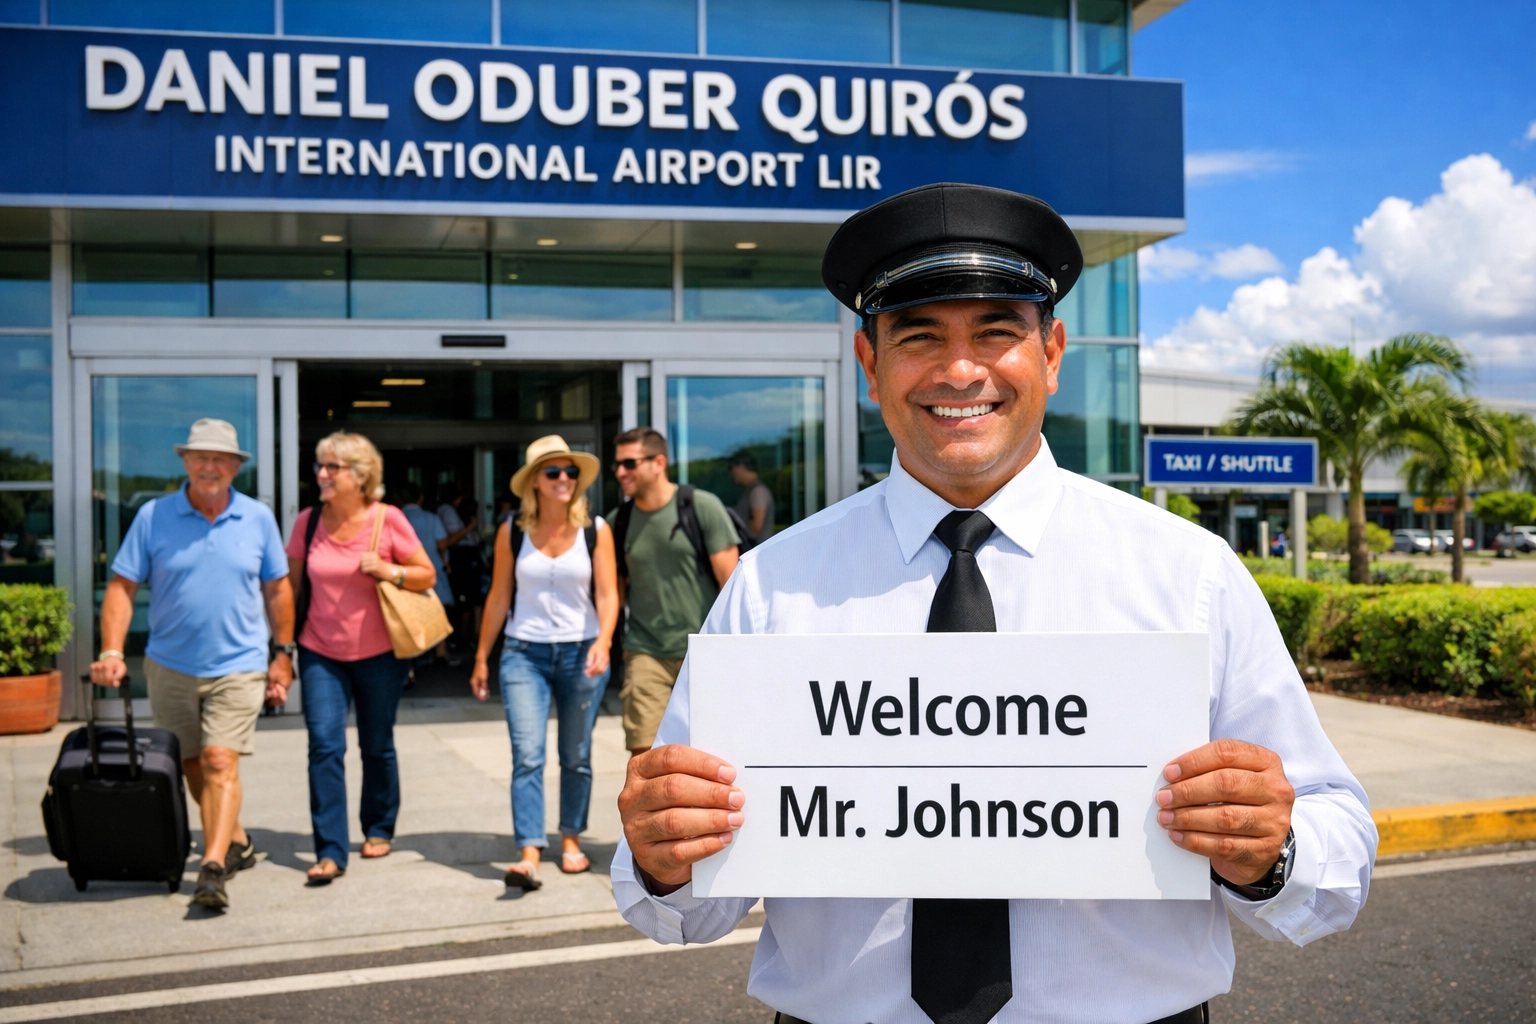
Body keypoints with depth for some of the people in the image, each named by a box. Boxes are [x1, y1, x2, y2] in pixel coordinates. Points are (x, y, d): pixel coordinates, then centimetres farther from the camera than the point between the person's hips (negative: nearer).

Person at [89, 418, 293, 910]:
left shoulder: (258, 518, 0)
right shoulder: (153, 516, -3)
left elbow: (277, 589, 8)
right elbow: (122, 586, -3)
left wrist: (283, 653, 7)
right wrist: (111, 652, -13)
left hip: (238, 666, -2)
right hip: (170, 667, 2)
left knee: (221, 762, -14)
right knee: (191, 765, 14)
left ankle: (213, 869, -16)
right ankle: (236, 842, 34)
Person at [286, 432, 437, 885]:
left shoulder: (388, 520, -8)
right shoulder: (308, 521, -1)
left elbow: (428, 576, -2)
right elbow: (292, 583, 8)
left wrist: (389, 571, -20)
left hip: (379, 653, -1)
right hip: (320, 652, 1)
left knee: (377, 746, 11)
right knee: (324, 746, -9)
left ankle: (379, 828, 33)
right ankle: (330, 852, -6)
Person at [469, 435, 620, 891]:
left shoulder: (596, 532, -3)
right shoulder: (512, 533, 0)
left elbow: (607, 594, -8)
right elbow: (499, 597, 7)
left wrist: (603, 643, -24)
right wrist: (481, 657, 9)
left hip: (580, 653, 0)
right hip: (524, 652, 0)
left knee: (576, 757, 10)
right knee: (527, 755, -10)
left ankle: (571, 839, 27)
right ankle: (529, 855, -12)